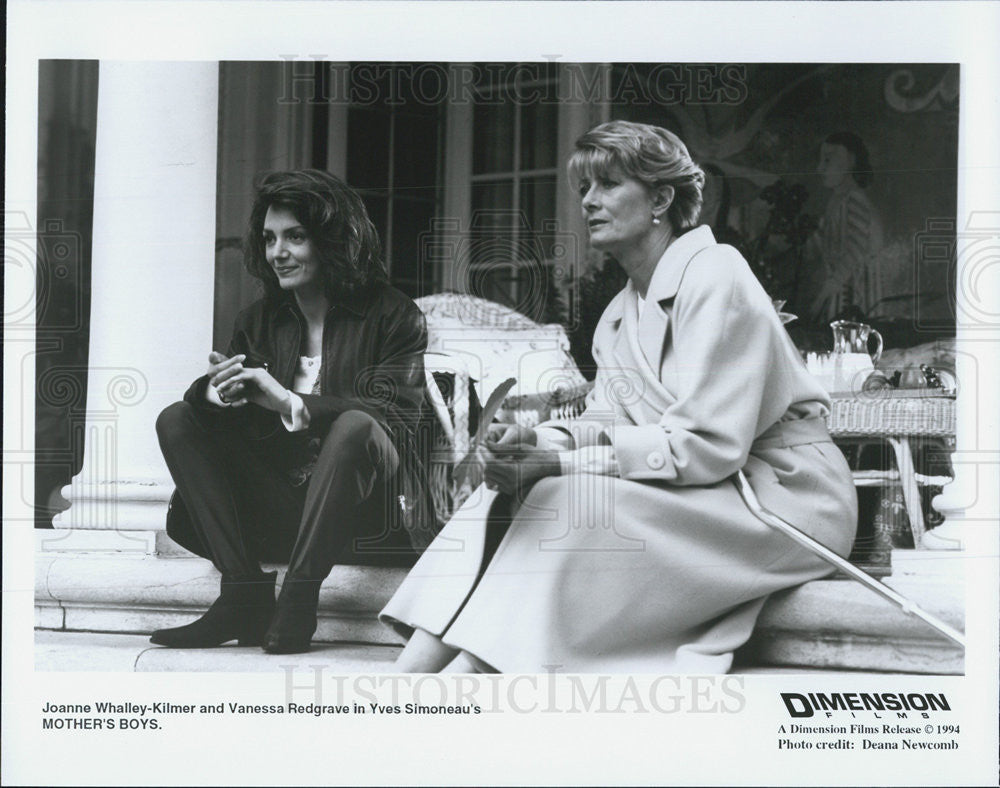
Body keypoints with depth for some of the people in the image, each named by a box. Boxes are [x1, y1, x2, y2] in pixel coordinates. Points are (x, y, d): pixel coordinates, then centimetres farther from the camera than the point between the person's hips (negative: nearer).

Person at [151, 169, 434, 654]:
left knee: (356, 427, -34)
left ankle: (299, 598, -28)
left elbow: (396, 415, -16)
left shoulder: (393, 318, -2)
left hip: (366, 512, -5)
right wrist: (213, 393, -21)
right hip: (276, 502, 5)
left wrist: (291, 404, -26)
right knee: (177, 421, -8)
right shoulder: (258, 322, 14)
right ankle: (245, 594, -20)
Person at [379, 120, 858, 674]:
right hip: (707, 491, 8)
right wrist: (537, 442, -17)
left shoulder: (715, 276, -13)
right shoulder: (620, 313, 16)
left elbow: (710, 445, -21)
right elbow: (607, 424, 6)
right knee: (508, 491, -11)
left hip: (781, 493, -8)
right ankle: (407, 674, -21)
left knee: (571, 503, -28)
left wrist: (561, 462, -24)